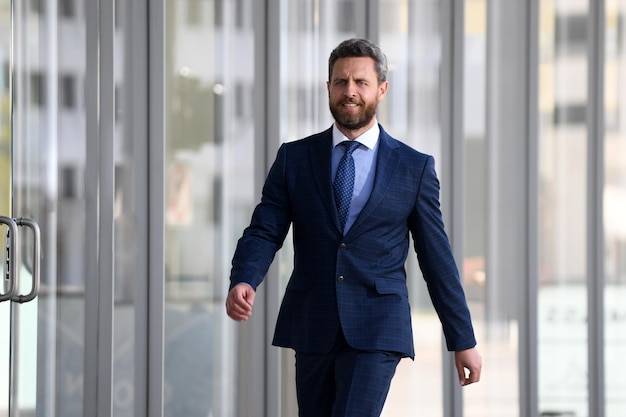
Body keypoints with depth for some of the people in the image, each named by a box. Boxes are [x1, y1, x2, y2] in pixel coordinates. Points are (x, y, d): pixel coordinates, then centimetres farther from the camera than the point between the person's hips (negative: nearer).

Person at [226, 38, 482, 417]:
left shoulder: (415, 167, 3)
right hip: (312, 328, 3)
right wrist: (243, 282, -21)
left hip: (377, 332, -3)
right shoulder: (294, 158, 7)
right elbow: (263, 232, 1)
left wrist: (463, 341, 6)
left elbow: (437, 257, 6)